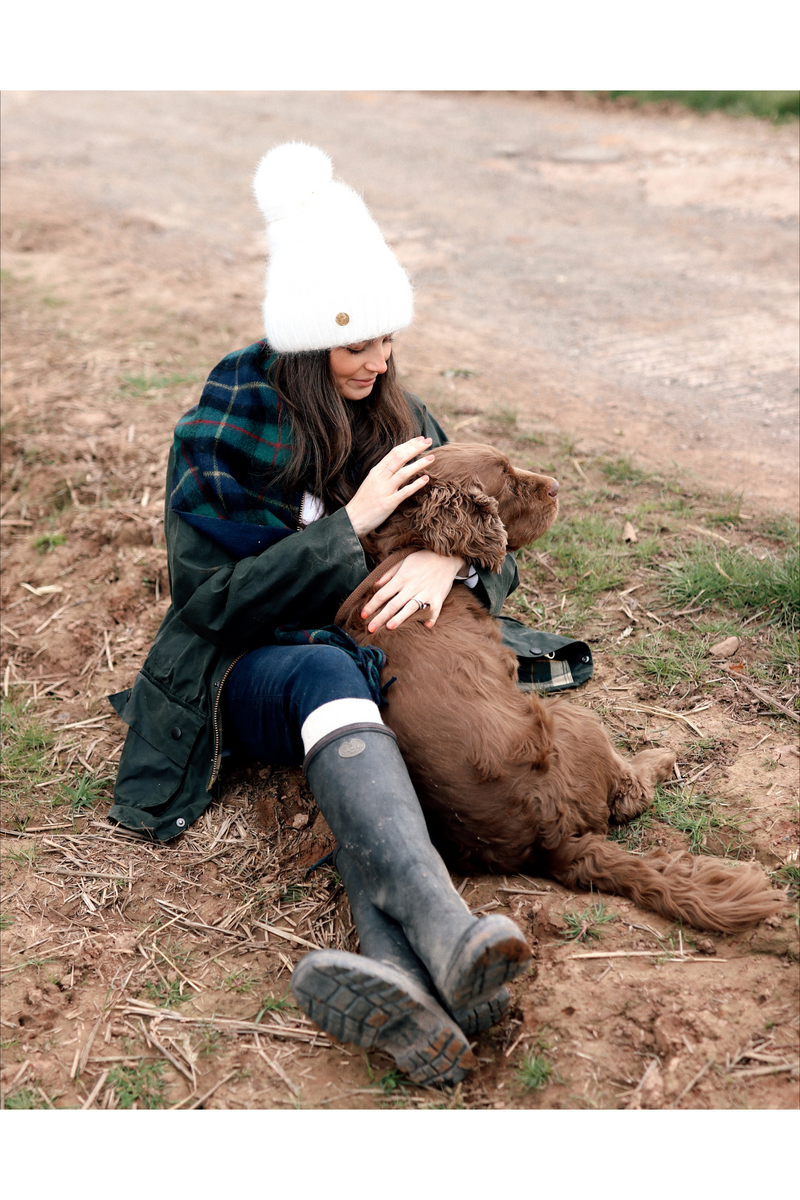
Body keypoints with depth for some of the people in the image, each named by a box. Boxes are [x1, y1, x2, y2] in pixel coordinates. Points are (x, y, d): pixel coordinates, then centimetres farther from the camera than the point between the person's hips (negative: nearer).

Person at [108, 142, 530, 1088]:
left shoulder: (397, 418, 5)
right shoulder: (222, 429, -8)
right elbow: (212, 596, -13)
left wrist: (447, 561, -18)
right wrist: (351, 524, -20)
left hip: (362, 661, 4)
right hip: (244, 672, -3)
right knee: (328, 673, -40)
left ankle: (394, 971, -61)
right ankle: (445, 936, -59)